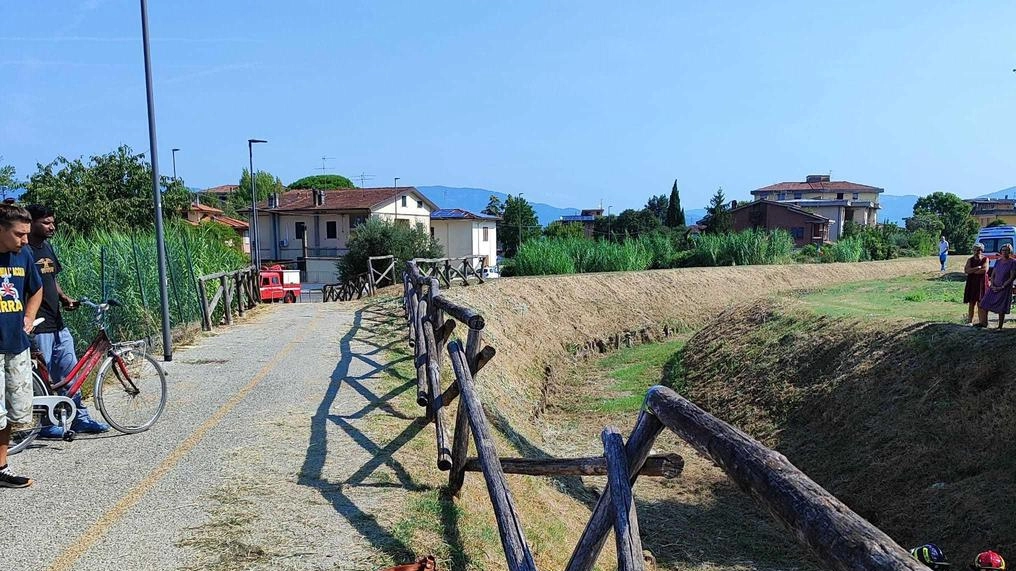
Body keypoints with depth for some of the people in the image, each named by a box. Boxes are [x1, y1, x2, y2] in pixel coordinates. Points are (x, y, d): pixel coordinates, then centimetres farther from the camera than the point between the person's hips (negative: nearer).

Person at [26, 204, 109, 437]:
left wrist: (64, 298, 5)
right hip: (38, 326, -8)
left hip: (57, 323, 8)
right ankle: (46, 424, 14)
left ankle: (81, 418, 19)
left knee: (70, 371, 11)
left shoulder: (47, 246, 13)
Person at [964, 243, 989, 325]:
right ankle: (970, 321, 5)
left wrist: (972, 271, -9)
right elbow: (966, 270, -7)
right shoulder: (970, 259, 7)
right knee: (971, 303, 1)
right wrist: (978, 268, -14)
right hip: (972, 283, 2)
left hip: (982, 283, -2)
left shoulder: (985, 259, 1)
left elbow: (985, 270, -14)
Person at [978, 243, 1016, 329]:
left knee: (1001, 309, -2)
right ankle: (984, 322, 13)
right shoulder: (998, 261, 9)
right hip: (994, 287, 5)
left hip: (1005, 288, -5)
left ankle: (1000, 327, 8)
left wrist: (1002, 287, -15)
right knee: (984, 303, 1)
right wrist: (992, 285, -4)